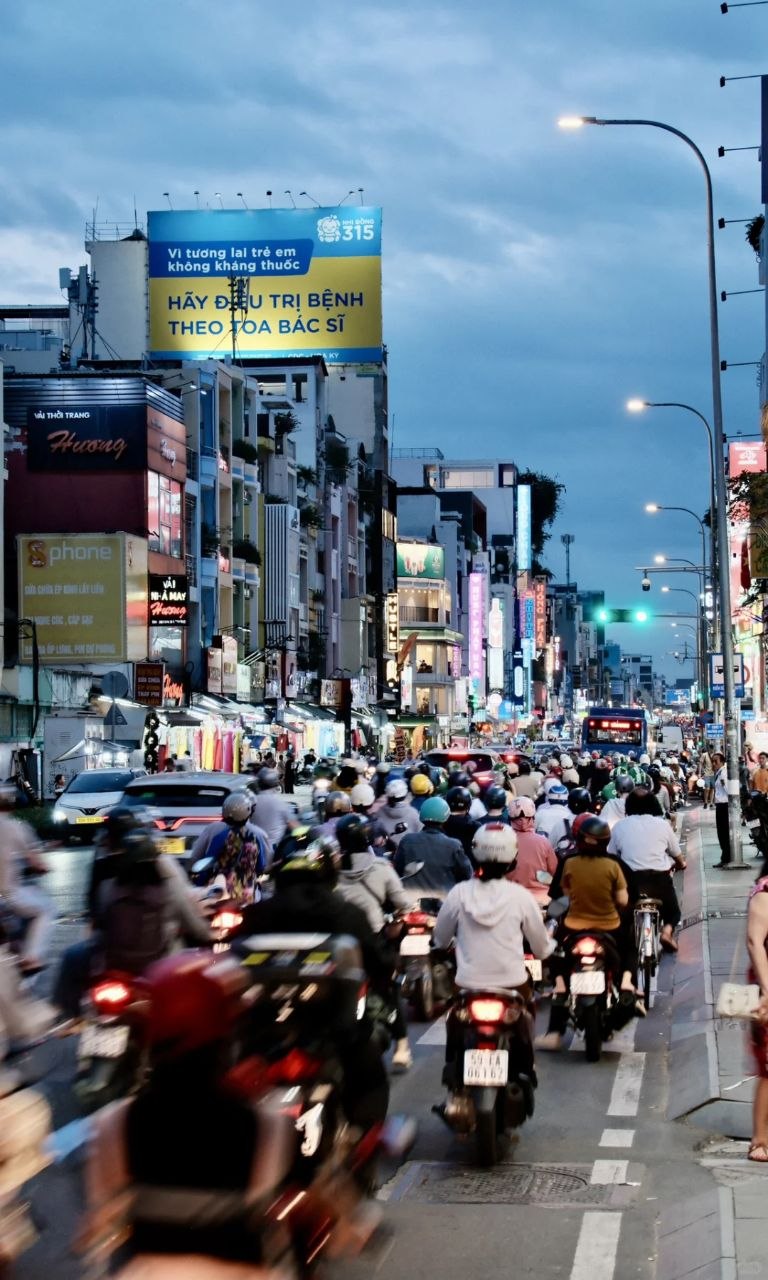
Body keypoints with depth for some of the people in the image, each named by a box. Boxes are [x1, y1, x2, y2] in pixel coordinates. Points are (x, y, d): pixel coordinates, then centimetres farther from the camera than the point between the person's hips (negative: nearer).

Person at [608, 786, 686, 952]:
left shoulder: (619, 826, 4)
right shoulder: (662, 824, 5)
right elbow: (678, 857, 16)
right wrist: (681, 864, 39)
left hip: (630, 881, 0)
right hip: (660, 879, 0)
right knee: (673, 912, 22)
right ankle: (667, 931, -7)